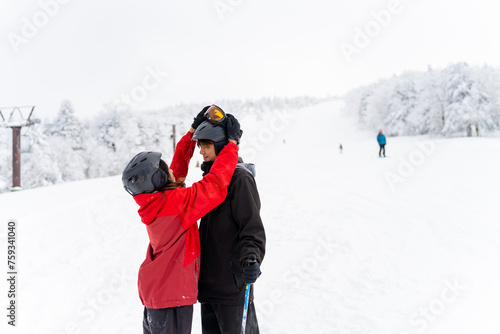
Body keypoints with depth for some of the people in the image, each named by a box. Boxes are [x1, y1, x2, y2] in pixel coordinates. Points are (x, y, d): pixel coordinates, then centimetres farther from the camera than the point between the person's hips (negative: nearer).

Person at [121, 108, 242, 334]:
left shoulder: (153, 202, 3)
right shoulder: (176, 201, -23)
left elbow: (179, 166, 15)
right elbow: (215, 186, -25)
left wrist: (193, 131, 15)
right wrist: (233, 142, -15)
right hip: (173, 296, -9)